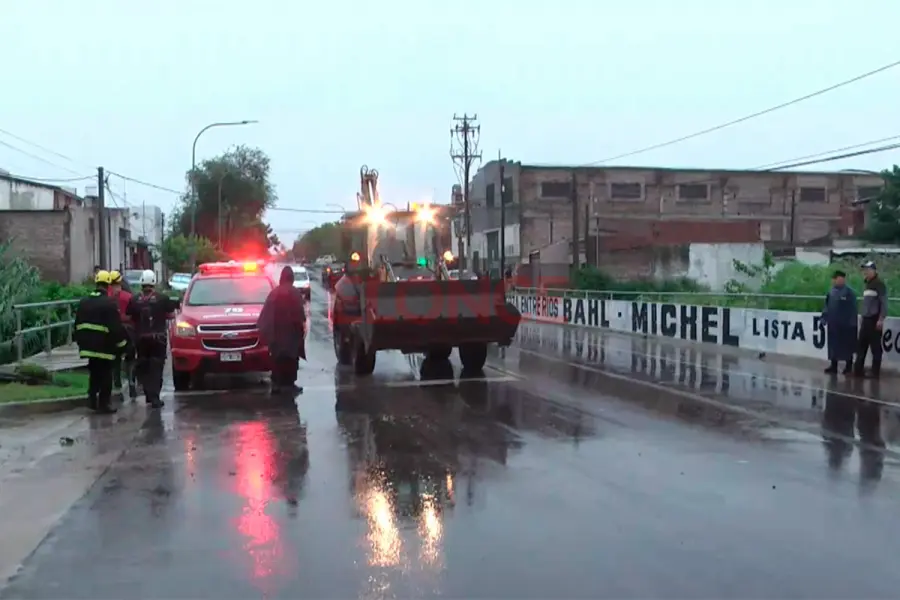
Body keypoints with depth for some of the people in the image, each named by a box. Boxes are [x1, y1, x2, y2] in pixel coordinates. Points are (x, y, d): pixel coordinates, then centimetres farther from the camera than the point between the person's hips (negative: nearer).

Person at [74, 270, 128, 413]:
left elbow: (77, 325, 15)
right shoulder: (109, 303, -13)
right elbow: (116, 327, -16)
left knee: (94, 373, 18)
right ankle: (104, 403, 3)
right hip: (104, 346, -6)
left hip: (88, 345, 6)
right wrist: (121, 343, -5)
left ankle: (92, 398, 13)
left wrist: (80, 341, 24)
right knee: (105, 375, 1)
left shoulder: (84, 302, 10)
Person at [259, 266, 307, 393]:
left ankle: (276, 383, 4)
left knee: (277, 356, 7)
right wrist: (303, 325, -4)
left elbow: (267, 313, 3)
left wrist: (265, 329, 11)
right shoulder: (295, 292, -9)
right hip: (292, 329, -3)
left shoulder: (274, 292, 2)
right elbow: (300, 311, -12)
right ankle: (290, 382, 5)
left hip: (277, 330, 3)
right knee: (291, 356, 6)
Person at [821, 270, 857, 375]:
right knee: (833, 345, 10)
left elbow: (853, 309, -12)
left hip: (845, 325, -6)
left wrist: (852, 323, -14)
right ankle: (833, 366, 18)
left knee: (847, 346, 4)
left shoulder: (848, 292, -11)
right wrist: (824, 319, 9)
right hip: (833, 324, 6)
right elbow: (827, 306, 13)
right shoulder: (832, 292, 8)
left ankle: (849, 367, 13)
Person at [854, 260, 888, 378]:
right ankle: (858, 370, 11)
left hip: (875, 320, -8)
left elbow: (884, 302, -15)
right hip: (866, 320, 8)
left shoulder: (879, 284, -9)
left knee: (875, 347, -2)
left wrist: (881, 319, -20)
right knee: (861, 346, 7)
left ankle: (875, 372, 2)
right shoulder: (867, 284, 16)